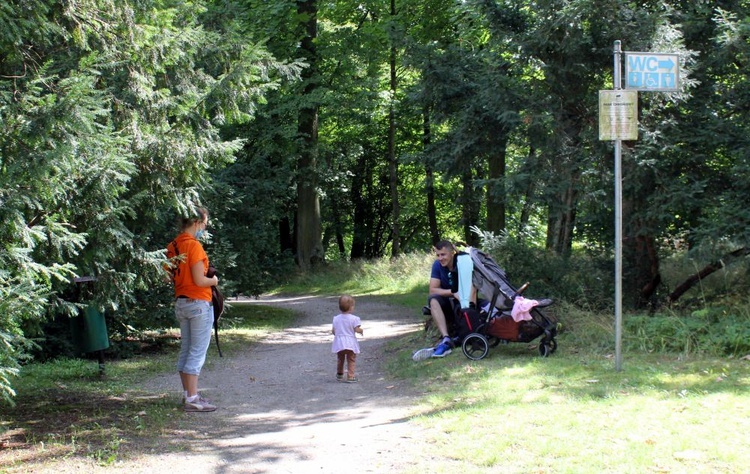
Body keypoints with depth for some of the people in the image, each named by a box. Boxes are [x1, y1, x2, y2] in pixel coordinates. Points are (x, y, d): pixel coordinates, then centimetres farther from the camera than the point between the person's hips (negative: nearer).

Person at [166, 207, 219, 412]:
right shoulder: (194, 245, -17)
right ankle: (192, 399, -4)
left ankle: (189, 395, 19)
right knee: (197, 352, -4)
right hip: (199, 303, -8)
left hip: (180, 302, 8)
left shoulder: (173, 246, 7)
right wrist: (214, 280, -1)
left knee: (185, 351, 13)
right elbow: (199, 280, -19)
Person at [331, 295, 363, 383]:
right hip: (350, 342, -4)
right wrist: (361, 331, 6)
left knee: (340, 359, 22)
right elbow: (357, 329, -15)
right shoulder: (354, 319, -11)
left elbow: (333, 331, 5)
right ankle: (350, 376, -3)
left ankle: (339, 375, 36)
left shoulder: (336, 319, 2)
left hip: (339, 343, 4)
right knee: (351, 360, 4)